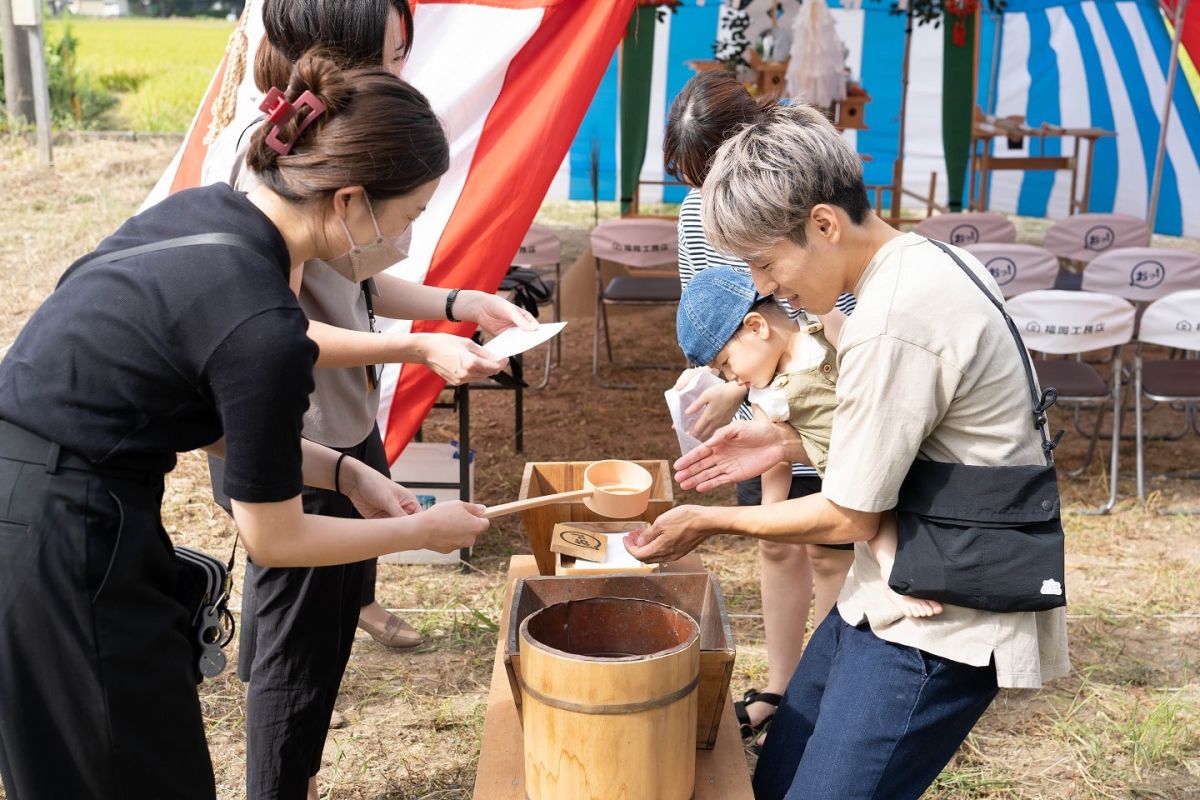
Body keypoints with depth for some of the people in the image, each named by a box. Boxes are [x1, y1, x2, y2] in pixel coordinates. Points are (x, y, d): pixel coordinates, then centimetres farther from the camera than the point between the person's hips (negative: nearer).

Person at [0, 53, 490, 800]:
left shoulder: (202, 210, 1)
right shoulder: (263, 328, -24)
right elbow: (272, 538, -11)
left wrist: (345, 471, 12)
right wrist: (423, 531, 2)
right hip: (64, 546, -9)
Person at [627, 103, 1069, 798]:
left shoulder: (892, 324, -25)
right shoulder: (928, 260, 5)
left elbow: (851, 517, -17)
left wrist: (710, 521, -3)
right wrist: (790, 443, 7)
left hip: (943, 624, -10)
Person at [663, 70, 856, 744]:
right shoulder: (699, 208, -3)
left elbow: (825, 331, -25)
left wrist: (739, 387, -28)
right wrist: (702, 369, -8)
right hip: (755, 417, 6)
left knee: (829, 554, 8)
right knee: (776, 546, 18)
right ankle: (780, 691, 34)